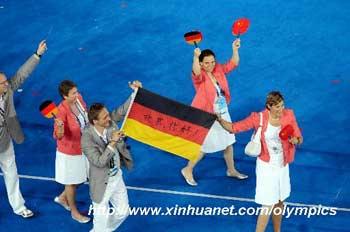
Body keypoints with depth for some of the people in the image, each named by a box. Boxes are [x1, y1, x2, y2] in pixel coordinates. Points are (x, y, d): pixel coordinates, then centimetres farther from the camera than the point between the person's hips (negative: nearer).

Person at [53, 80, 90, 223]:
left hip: (83, 146, 7)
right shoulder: (62, 110, -33)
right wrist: (60, 127, -56)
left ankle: (62, 198, 48)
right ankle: (74, 212, 36)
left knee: (81, 176, 24)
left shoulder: (78, 98, -12)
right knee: (72, 182, 15)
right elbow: (58, 136, -36)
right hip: (70, 151, -7)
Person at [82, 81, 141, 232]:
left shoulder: (109, 122, -12)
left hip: (117, 177, 7)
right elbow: (100, 162, -32)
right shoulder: (87, 139, -29)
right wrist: (112, 142, -34)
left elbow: (122, 111, 0)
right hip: (102, 183, -7)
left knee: (123, 211, 21)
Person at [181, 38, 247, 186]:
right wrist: (196, 57, -65)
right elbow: (196, 72, -46)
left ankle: (231, 170, 39)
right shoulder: (200, 76, -23)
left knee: (228, 142, 19)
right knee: (204, 146, 4)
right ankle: (188, 170, 26)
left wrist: (235, 49, -27)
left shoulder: (219, 70, -5)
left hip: (222, 114, 7)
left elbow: (233, 63, -8)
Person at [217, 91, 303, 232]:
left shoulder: (288, 115, -8)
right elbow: (234, 128, -12)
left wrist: (295, 140, -24)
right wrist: (220, 120, -30)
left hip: (282, 166, 4)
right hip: (266, 167, -4)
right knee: (268, 206, -8)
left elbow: (299, 139, 0)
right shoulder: (259, 118, -16)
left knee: (279, 202, 18)